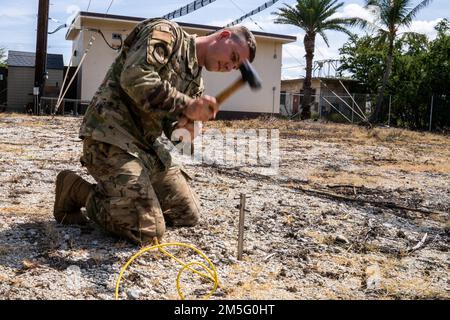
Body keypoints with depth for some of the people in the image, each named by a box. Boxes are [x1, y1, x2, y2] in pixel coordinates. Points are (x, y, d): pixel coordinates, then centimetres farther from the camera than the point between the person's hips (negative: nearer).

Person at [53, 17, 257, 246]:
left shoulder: (196, 81, 18)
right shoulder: (166, 32, -7)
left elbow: (170, 120, 15)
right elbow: (135, 79, -24)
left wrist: (183, 127, -8)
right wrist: (186, 105, -23)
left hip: (146, 144, 9)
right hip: (110, 135, -9)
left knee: (188, 214, 9)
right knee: (149, 232, -18)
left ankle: (121, 194, 19)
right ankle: (77, 191, 2)